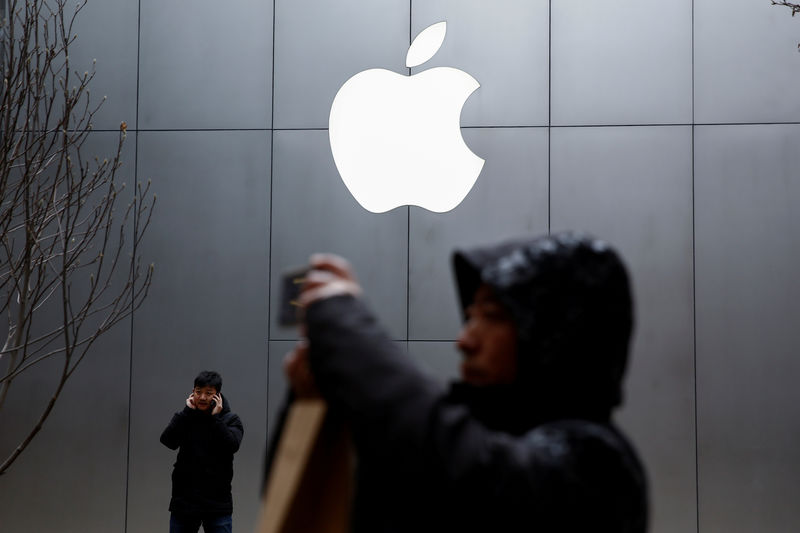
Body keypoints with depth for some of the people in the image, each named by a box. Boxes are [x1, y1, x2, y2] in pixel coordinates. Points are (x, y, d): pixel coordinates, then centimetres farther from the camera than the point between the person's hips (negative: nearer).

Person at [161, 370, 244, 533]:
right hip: (184, 500, 2)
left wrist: (215, 417, -15)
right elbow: (168, 440, -12)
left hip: (217, 503, -2)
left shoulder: (230, 420, 2)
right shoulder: (184, 417, 6)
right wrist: (188, 411, -12)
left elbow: (232, 445, -16)